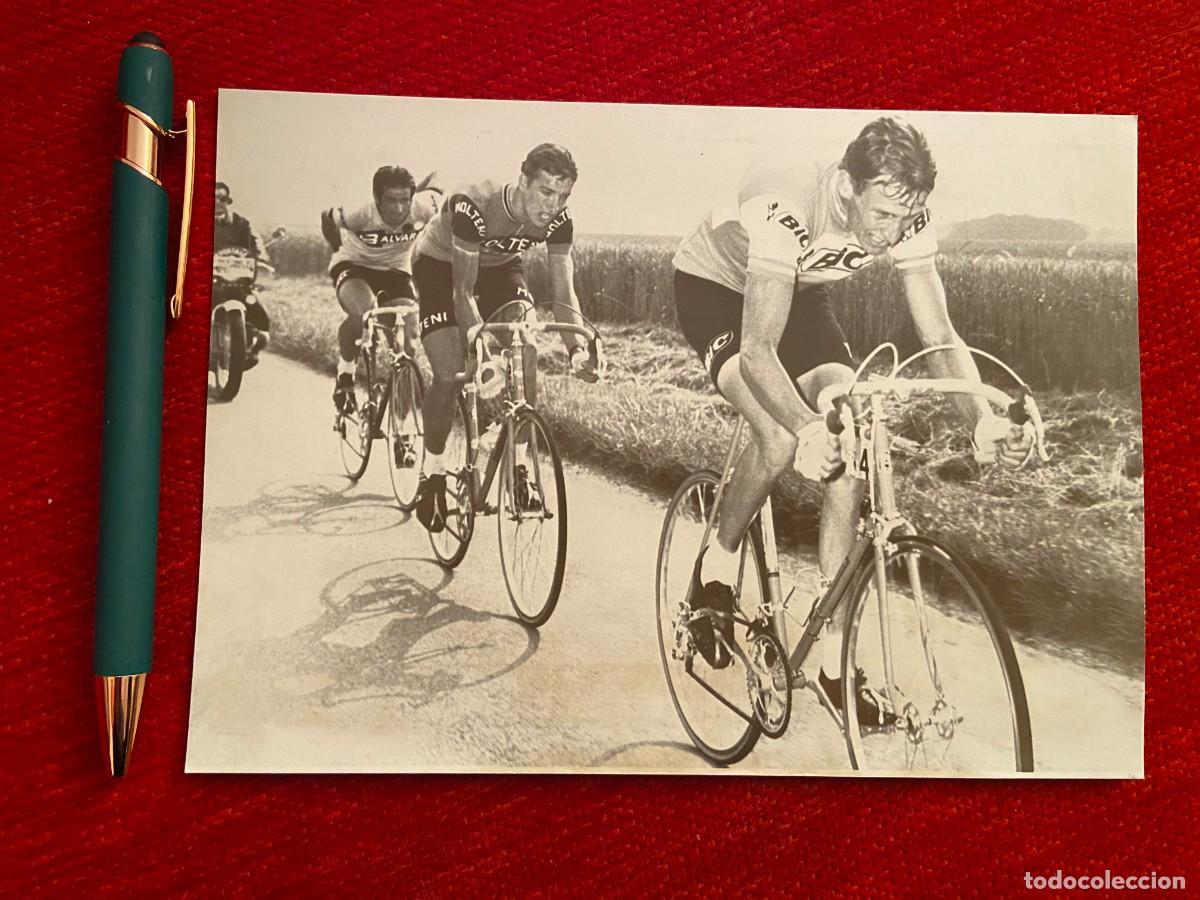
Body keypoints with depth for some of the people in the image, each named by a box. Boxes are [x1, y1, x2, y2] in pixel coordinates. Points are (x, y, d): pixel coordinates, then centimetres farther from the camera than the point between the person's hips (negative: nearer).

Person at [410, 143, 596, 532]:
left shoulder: (558, 221, -24)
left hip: (501, 267, 4)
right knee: (450, 376, -16)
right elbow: (463, 292, -37)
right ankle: (432, 471, 6)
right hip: (440, 267, -4)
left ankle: (519, 467, -4)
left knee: (526, 357, -17)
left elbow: (563, 293, -23)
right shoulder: (473, 206, -38)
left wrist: (577, 347, -39)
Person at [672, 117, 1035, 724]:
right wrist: (808, 429, -61)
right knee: (782, 437, -32)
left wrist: (983, 419, -38)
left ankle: (834, 661, -6)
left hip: (801, 294, 5)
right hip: (713, 289, -5)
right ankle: (718, 565, 0)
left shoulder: (903, 217, -23)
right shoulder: (787, 208, -39)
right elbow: (758, 349, -43)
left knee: (849, 444, -15)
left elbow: (940, 337, -21)